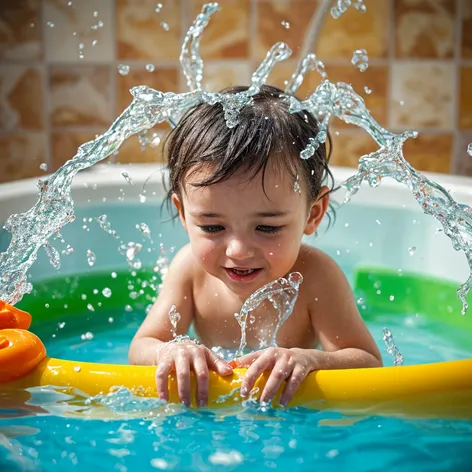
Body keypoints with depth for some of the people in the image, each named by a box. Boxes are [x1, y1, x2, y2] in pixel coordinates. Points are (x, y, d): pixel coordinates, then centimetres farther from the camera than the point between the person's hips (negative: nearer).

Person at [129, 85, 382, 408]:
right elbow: (140, 348, -10)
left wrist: (309, 359, -41)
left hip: (292, 411, -2)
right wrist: (168, 352, -34)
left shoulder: (315, 276, -22)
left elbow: (370, 363, -21)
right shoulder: (191, 267, -13)